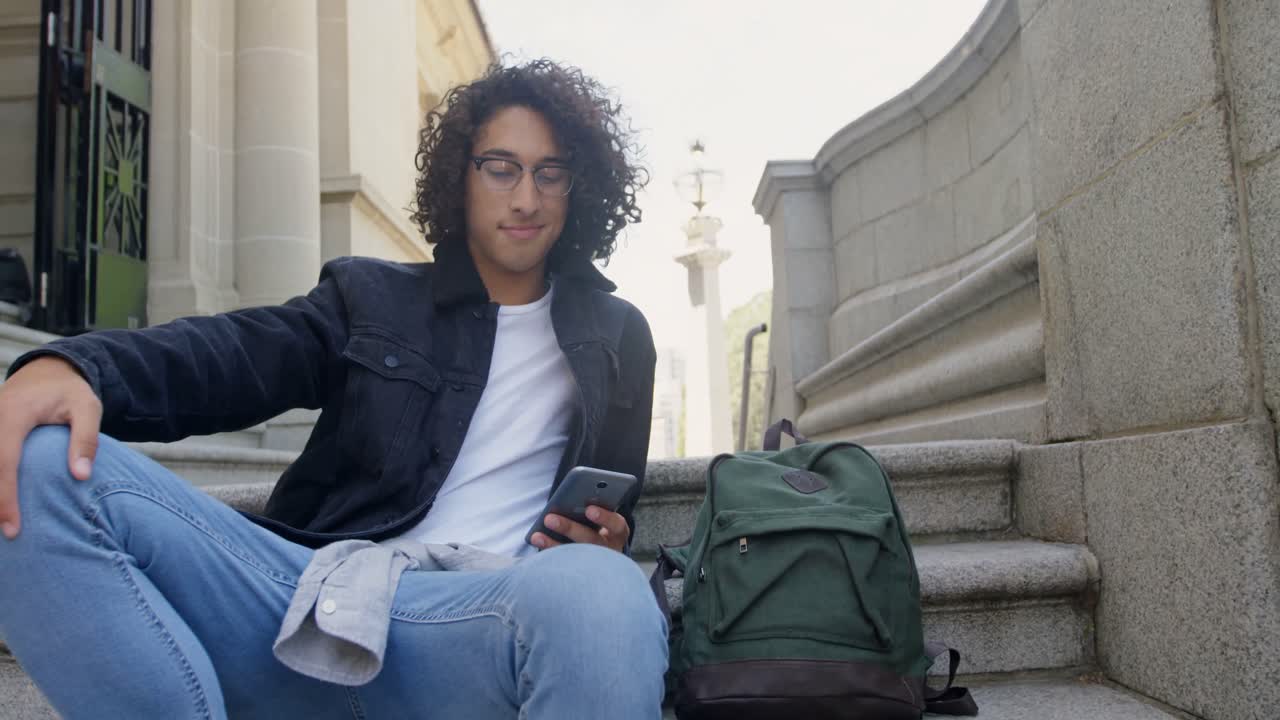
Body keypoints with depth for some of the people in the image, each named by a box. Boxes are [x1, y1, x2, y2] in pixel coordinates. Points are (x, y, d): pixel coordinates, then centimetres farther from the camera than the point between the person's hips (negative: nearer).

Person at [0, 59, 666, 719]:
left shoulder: (618, 339, 21)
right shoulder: (371, 296, 20)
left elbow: (612, 514, 24)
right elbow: (233, 353, 4)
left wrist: (606, 544, -3)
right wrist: (72, 366, -18)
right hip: (313, 593, 3)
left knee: (601, 592, -41)